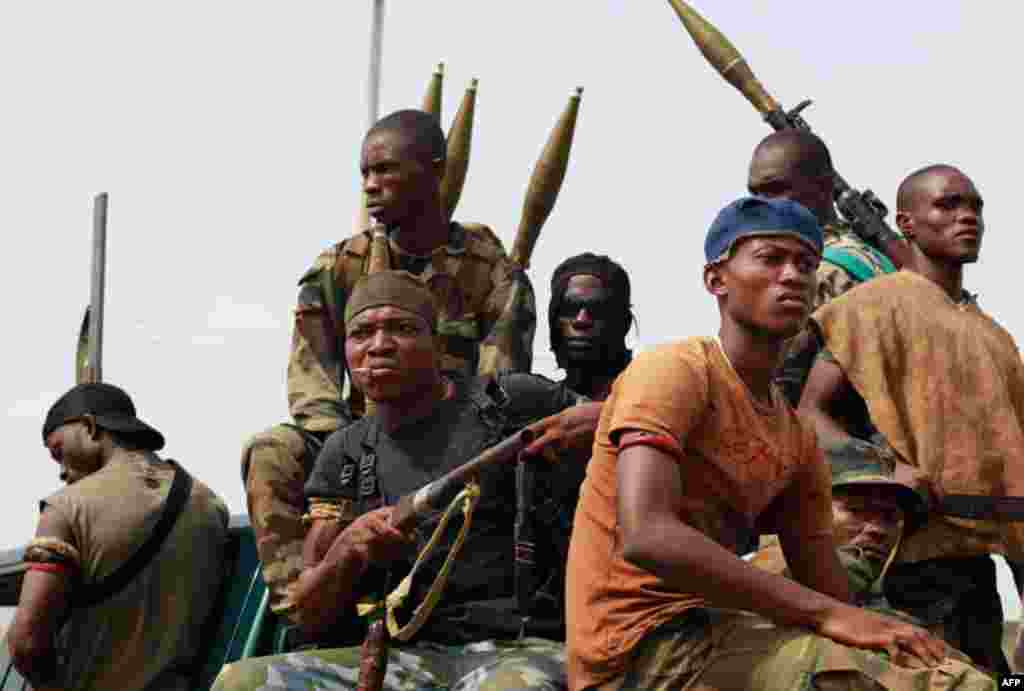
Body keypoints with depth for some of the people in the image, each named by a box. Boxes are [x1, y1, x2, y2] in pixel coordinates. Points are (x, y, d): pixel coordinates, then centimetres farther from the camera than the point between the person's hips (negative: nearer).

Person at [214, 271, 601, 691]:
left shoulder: (511, 402, 5)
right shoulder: (344, 455, 16)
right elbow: (310, 617, 14)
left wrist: (592, 424, -10)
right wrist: (349, 549, -7)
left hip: (523, 650, -4)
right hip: (413, 657, 4)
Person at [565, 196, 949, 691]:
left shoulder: (799, 442, 14)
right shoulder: (675, 370, -9)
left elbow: (835, 600, 10)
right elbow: (644, 536, -25)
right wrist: (825, 613, -27)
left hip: (711, 636, 8)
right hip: (637, 650, -8)